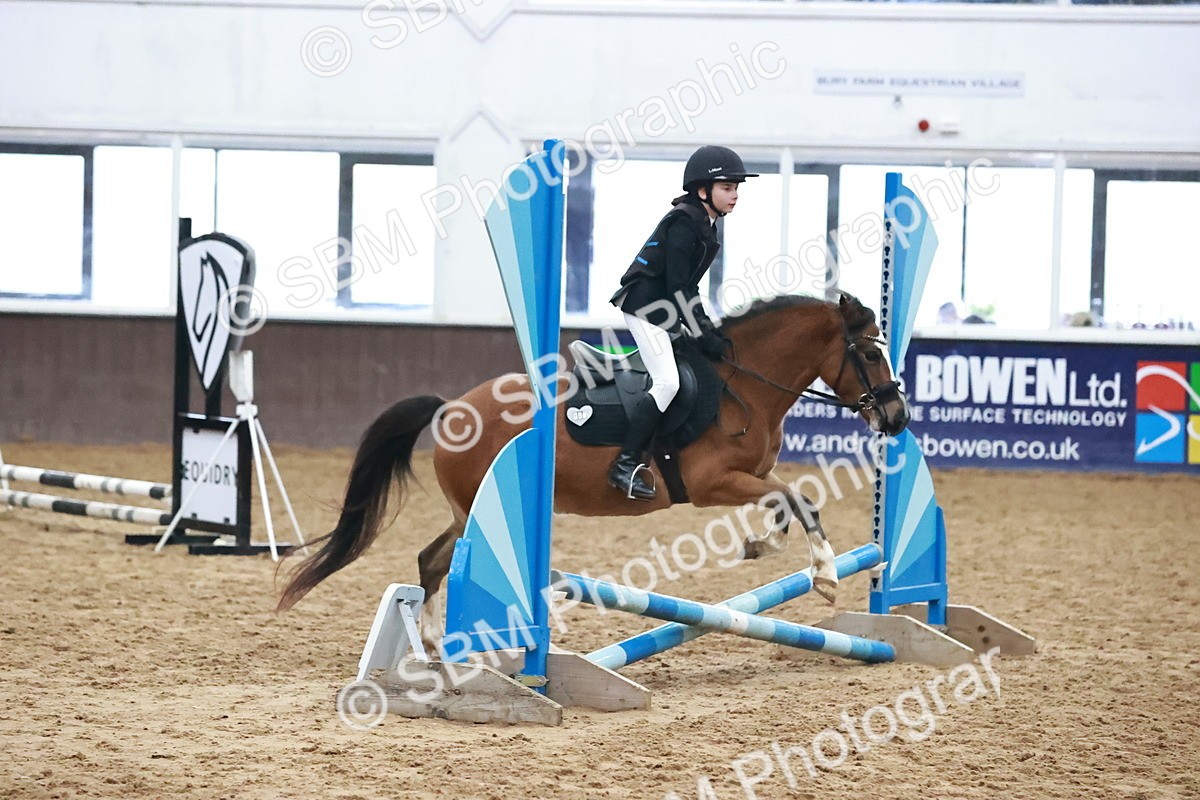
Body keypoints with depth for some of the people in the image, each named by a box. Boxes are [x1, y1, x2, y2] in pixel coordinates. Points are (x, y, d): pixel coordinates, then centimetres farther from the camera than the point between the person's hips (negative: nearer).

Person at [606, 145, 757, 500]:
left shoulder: (705, 224, 13)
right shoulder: (684, 223, -17)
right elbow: (678, 287, -21)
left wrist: (706, 328, 12)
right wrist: (704, 333, -19)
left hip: (666, 310, 11)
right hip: (646, 305, -10)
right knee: (667, 381, -19)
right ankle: (625, 465, -18)